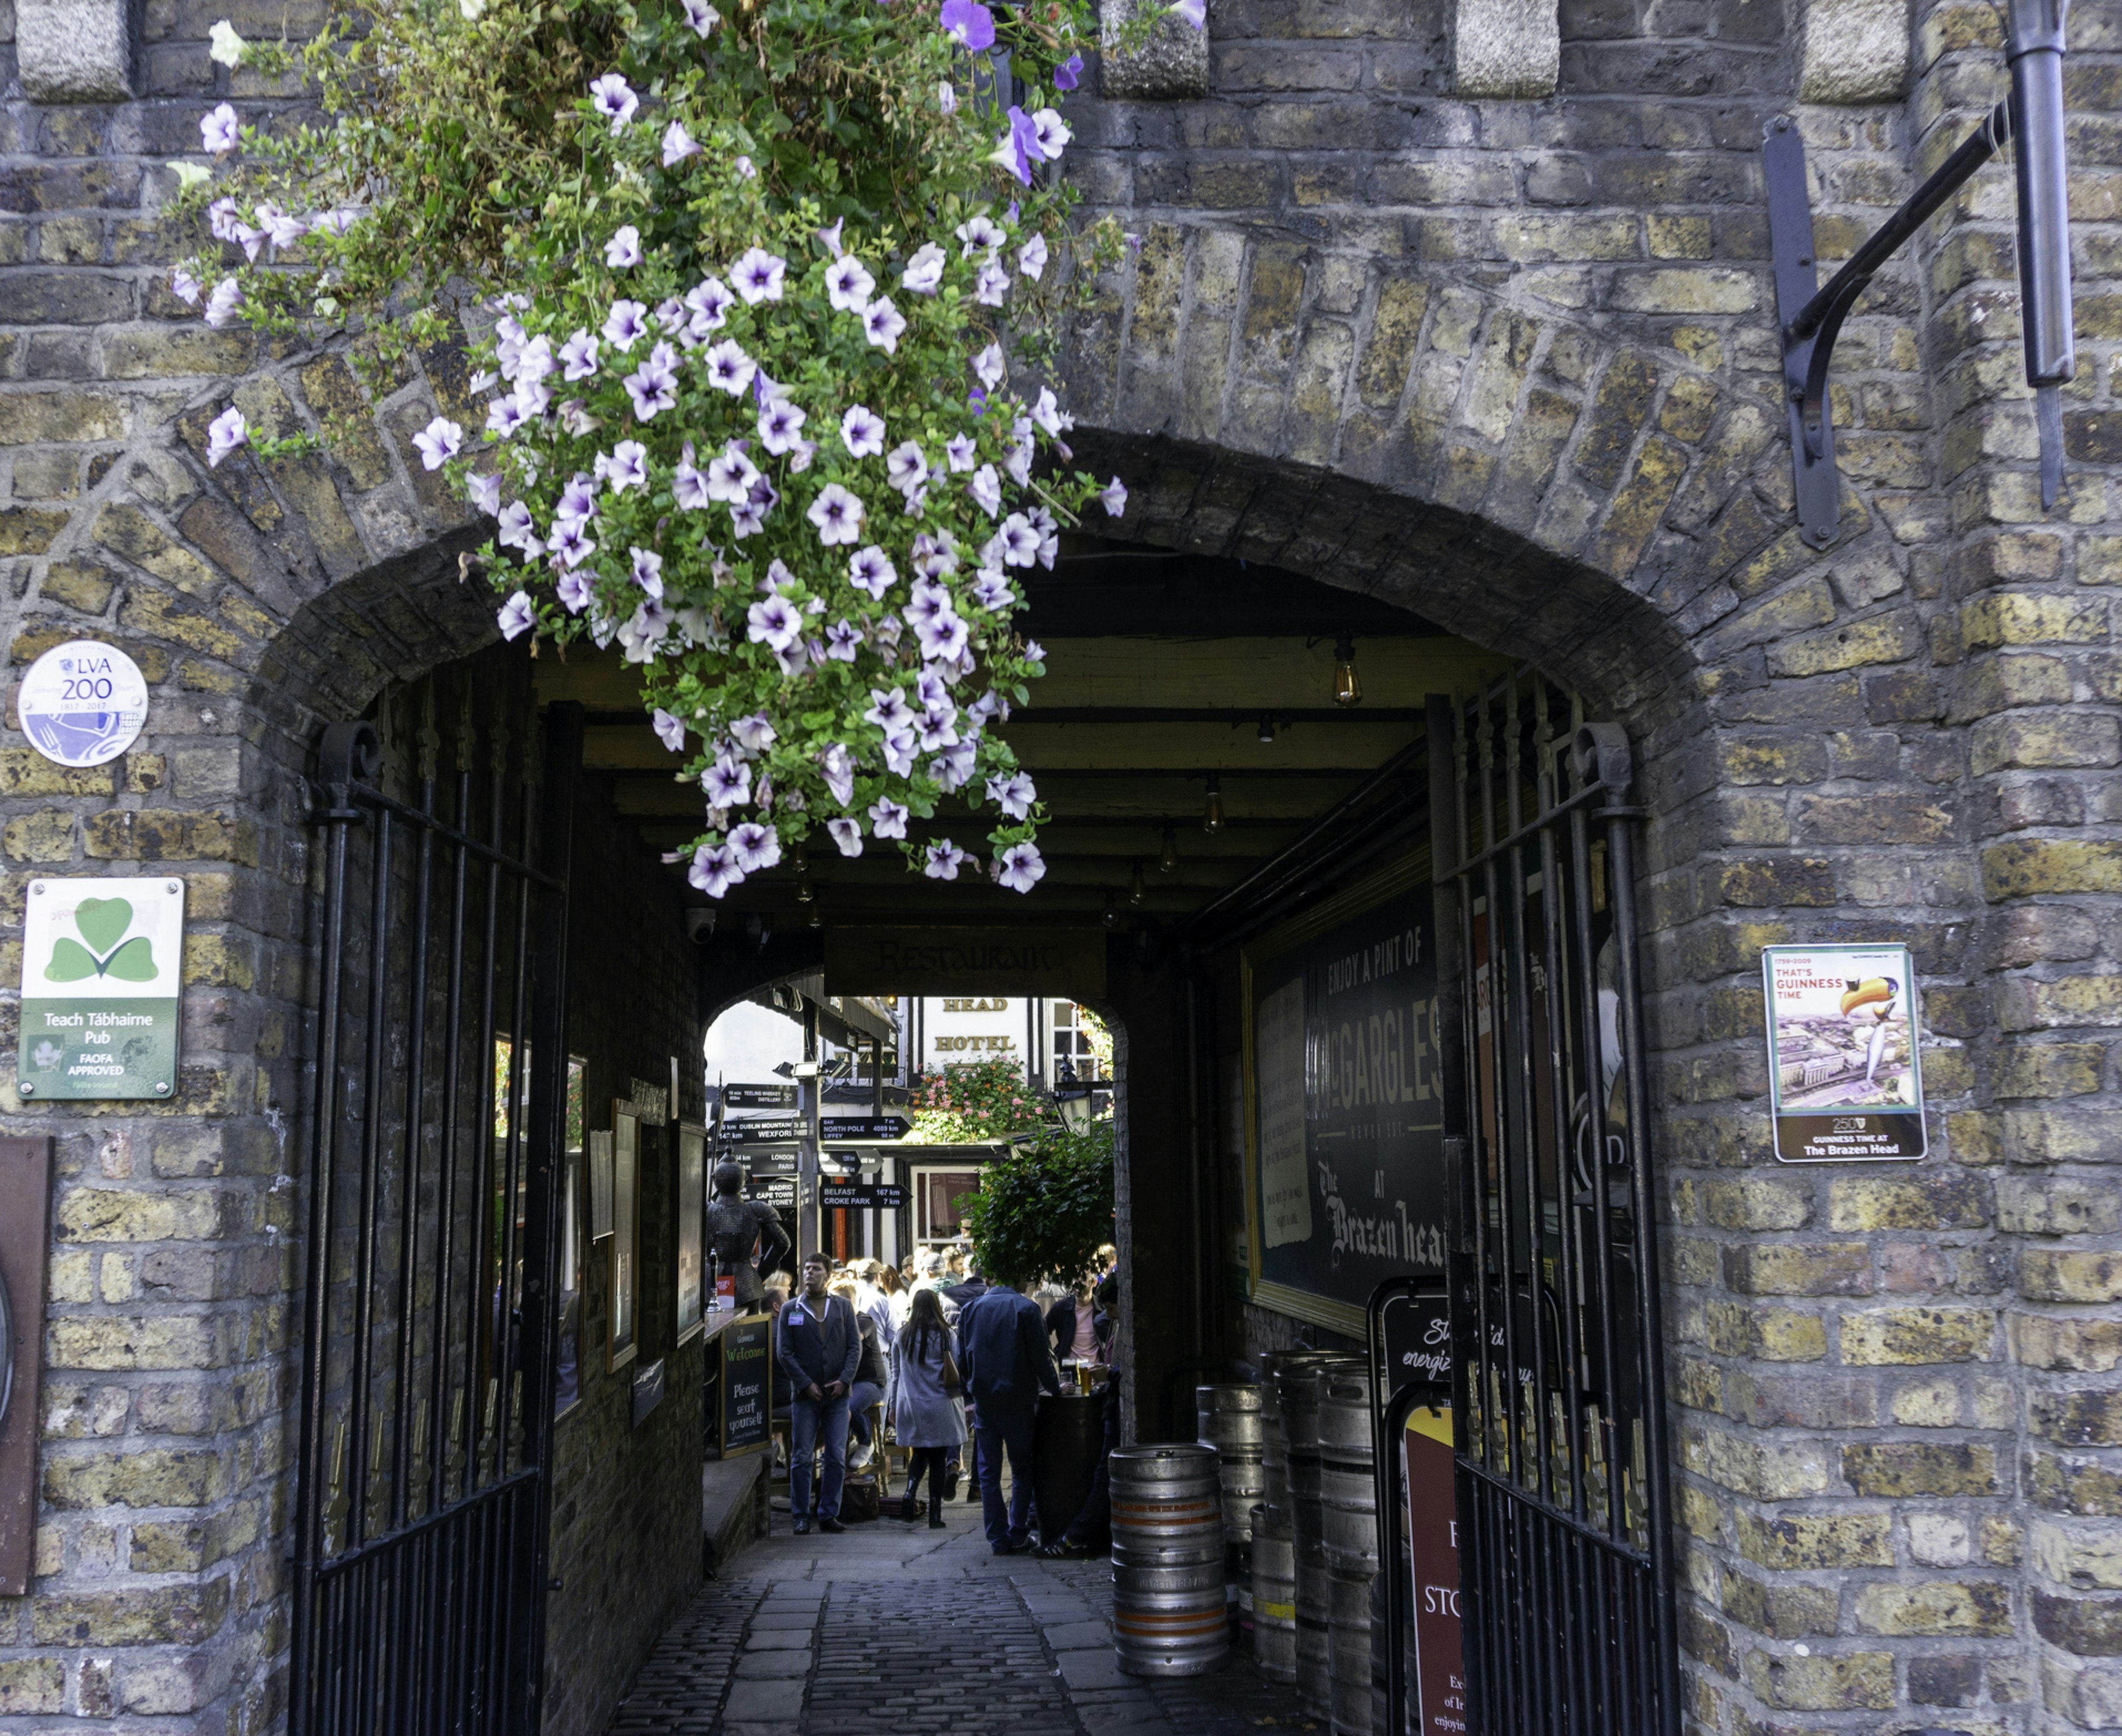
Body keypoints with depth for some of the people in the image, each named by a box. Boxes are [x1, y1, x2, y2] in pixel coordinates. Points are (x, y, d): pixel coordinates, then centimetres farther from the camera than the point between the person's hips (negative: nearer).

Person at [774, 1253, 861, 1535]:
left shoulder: (843, 1306, 8)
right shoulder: (790, 1309, 5)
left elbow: (855, 1346, 5)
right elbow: (784, 1352, 0)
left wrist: (844, 1380, -8)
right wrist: (806, 1384, -9)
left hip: (837, 1393, 1)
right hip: (804, 1394, -1)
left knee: (837, 1458, 1)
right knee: (802, 1458, 0)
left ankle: (829, 1514, 9)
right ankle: (802, 1517, 8)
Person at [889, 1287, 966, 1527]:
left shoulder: (903, 1336, 2)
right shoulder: (947, 1335, -5)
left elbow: (896, 1374, 8)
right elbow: (957, 1372, -4)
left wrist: (894, 1407, 15)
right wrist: (955, 1395, 13)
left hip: (911, 1408, 2)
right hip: (940, 1408, -2)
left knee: (920, 1455, 17)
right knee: (938, 1460, 4)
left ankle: (910, 1494, -7)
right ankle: (935, 1516, 3)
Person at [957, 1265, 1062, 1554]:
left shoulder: (970, 1310, 4)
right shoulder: (1026, 1308, -7)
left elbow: (962, 1360, 9)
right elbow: (1040, 1358, -7)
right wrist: (1055, 1388, 7)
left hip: (983, 1401, 3)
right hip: (1017, 1401, -2)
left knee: (989, 1472, 8)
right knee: (1022, 1470, 11)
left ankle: (998, 1538, 6)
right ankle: (1018, 1534, 7)